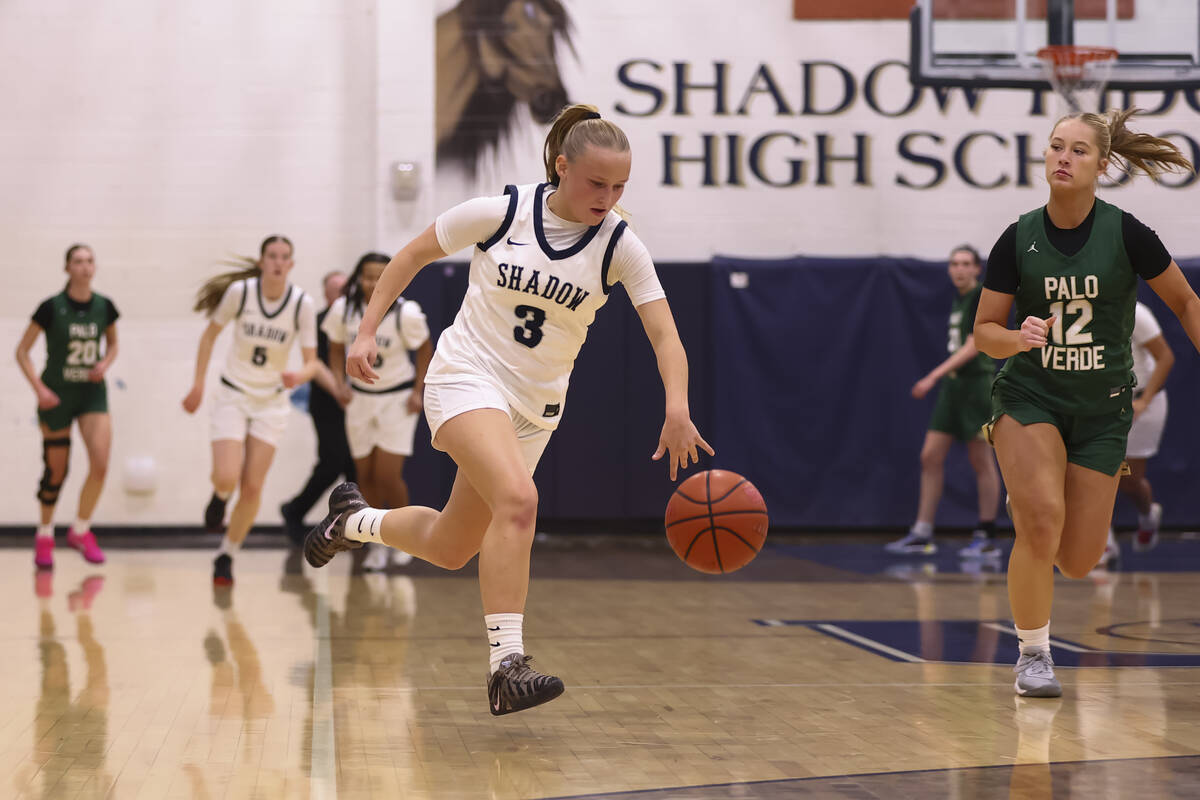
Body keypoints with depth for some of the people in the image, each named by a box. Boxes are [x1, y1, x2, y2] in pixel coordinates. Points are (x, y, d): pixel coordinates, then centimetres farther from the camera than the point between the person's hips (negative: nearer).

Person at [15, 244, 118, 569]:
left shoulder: (104, 307, -2)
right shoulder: (52, 308, -12)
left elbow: (112, 344, 16)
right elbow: (22, 351, -6)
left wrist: (105, 364, -4)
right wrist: (39, 388, -15)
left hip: (92, 393, 2)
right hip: (56, 395, -2)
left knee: (101, 462, -17)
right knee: (56, 472, 6)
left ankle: (81, 530, 2)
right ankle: (44, 536, 28)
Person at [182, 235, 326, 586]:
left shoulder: (302, 304, -12)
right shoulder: (240, 292, -13)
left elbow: (312, 362, -9)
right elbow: (210, 334, 2)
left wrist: (300, 375, -32)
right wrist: (198, 386, 3)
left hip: (271, 402, 1)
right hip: (233, 395, -1)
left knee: (252, 488, -2)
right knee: (226, 478, -18)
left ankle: (226, 556, 18)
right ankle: (219, 497, 21)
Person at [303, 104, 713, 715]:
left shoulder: (619, 245, -7)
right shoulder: (500, 212, -11)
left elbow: (664, 334, -15)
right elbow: (413, 254, 2)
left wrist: (677, 408, -32)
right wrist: (367, 331, -3)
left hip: (534, 406, 4)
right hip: (468, 376, -4)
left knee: (450, 549, 11)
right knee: (518, 499, -31)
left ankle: (354, 520, 41)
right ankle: (507, 666, -31)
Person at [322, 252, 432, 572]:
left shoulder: (406, 313, -19)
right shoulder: (343, 309, -11)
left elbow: (425, 351, -4)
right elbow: (336, 348, 6)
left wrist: (418, 392, -10)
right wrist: (339, 385, -6)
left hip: (397, 398, -3)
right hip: (360, 397, 3)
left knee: (388, 476, -11)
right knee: (366, 476, 7)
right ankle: (378, 543, 22)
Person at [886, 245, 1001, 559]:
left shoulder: (982, 297, -10)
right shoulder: (957, 301, 14)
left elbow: (973, 346, -18)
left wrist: (934, 376, -24)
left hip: (976, 385, -8)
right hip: (953, 386, 8)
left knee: (981, 462, -2)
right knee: (930, 457, 3)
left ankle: (987, 538, 5)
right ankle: (922, 535, 6)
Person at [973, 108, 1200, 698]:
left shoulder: (1126, 234, -11)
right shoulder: (1018, 239, -7)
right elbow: (984, 331, -1)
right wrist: (1019, 337, -22)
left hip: (1102, 410, 1)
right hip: (1028, 398, -1)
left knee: (1077, 561, 0)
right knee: (1042, 522, -25)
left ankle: (1028, 500, 38)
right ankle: (1033, 654, -3)